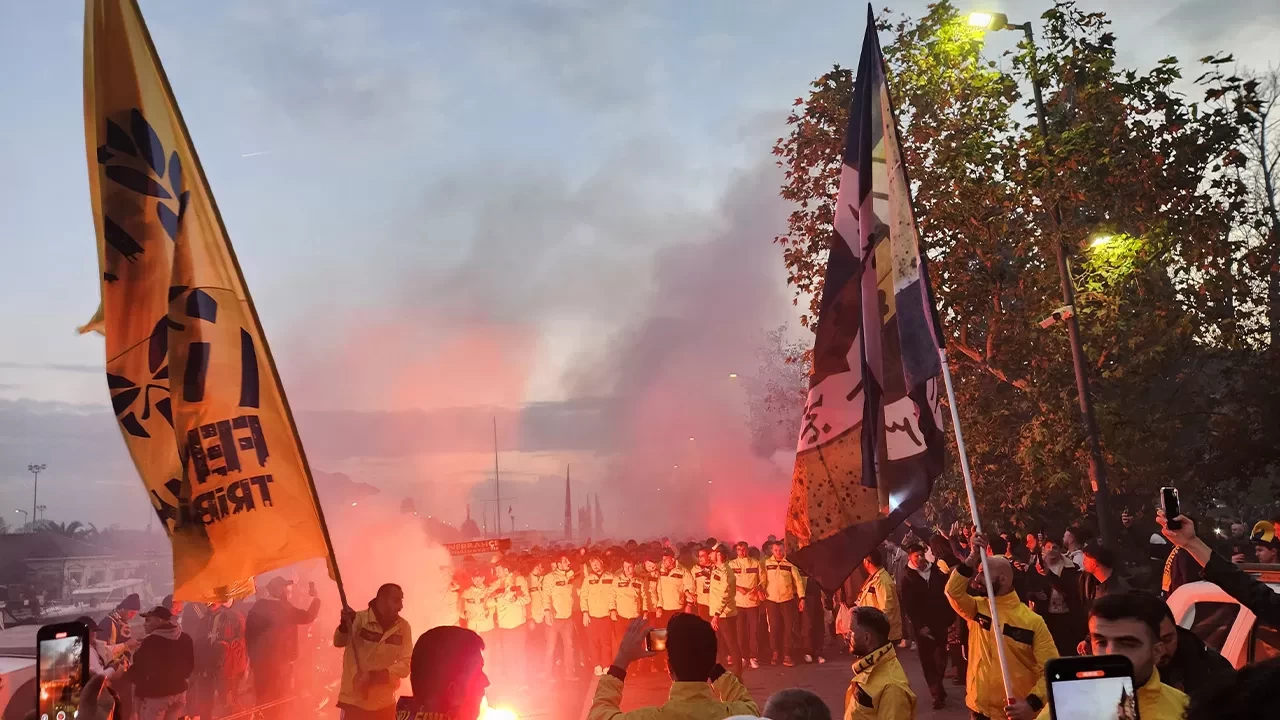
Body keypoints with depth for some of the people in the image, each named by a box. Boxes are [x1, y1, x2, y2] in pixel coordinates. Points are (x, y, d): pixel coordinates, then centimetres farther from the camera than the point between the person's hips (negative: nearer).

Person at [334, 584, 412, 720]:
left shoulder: (403, 627, -1)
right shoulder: (359, 619, -10)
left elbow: (405, 664, -5)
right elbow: (338, 642, -23)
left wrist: (375, 676, -20)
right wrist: (344, 625, -45)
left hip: (385, 704, 4)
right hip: (354, 701, -4)